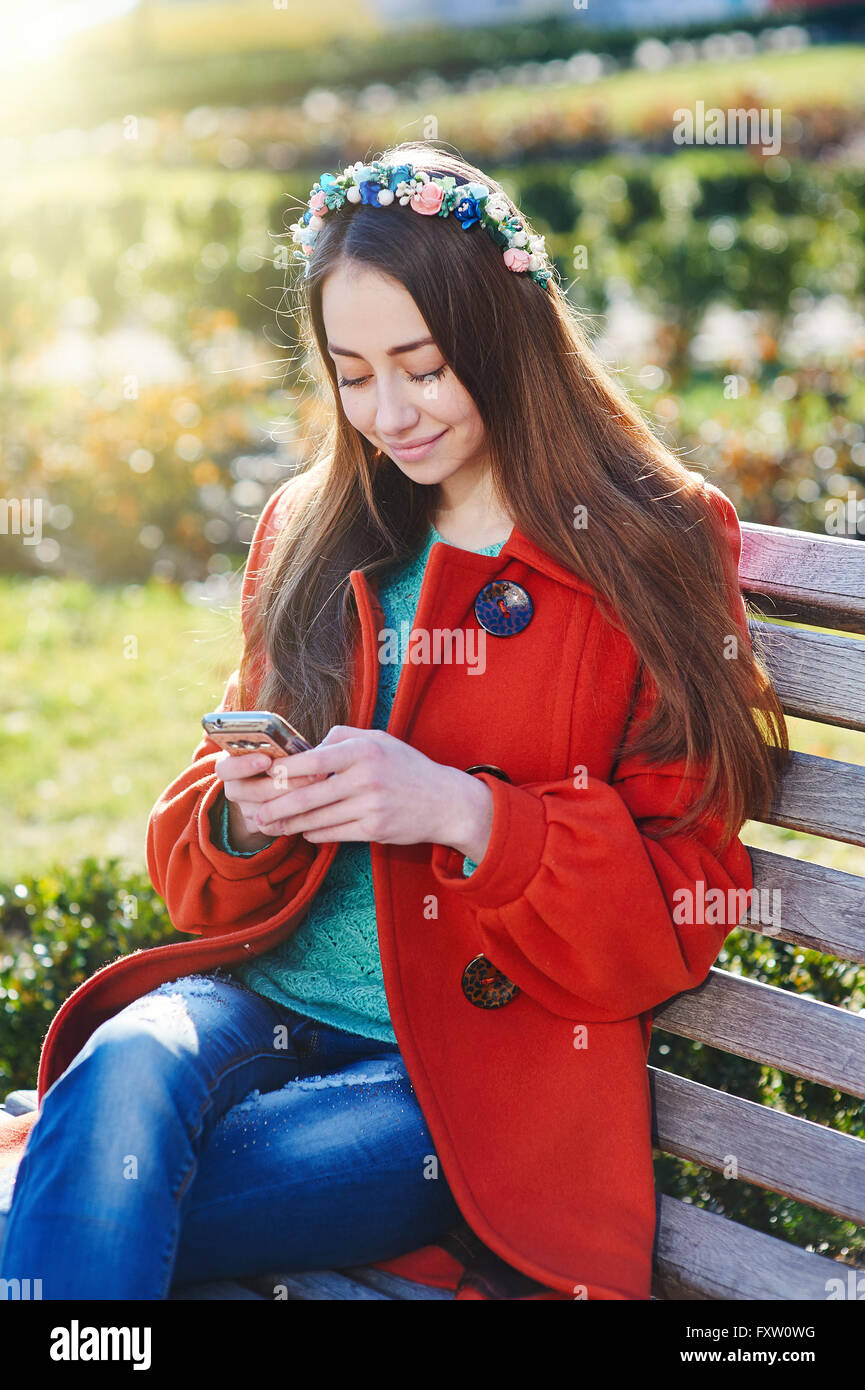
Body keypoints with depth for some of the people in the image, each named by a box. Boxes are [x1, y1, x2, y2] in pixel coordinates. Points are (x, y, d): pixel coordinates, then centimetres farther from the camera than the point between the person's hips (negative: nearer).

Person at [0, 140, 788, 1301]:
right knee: (125, 1071, -31)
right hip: (266, 1000, 4)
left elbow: (682, 909, -4)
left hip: (483, 1064, -4)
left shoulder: (657, 551, -1)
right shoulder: (310, 531, 12)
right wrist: (244, 811, -9)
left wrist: (464, 813, -20)